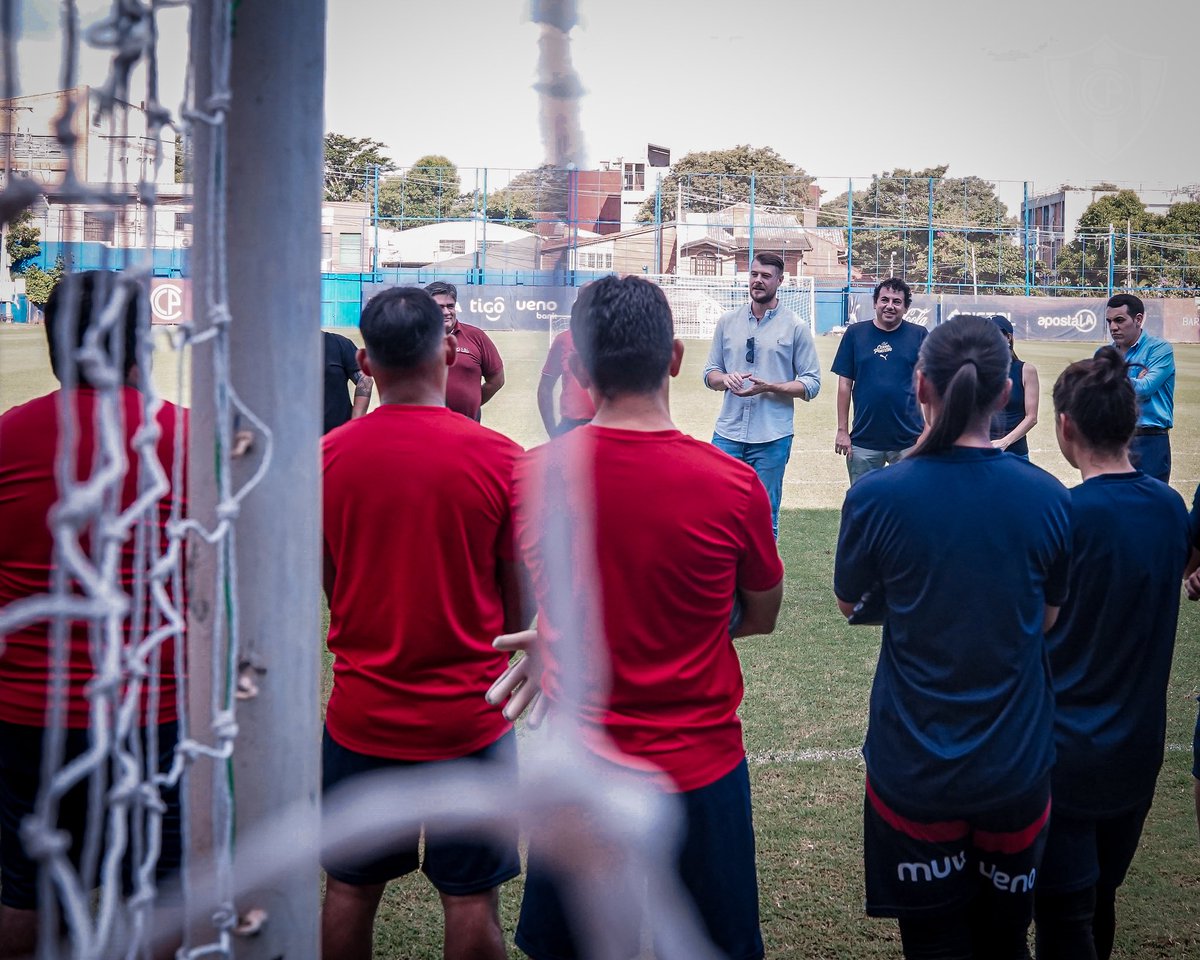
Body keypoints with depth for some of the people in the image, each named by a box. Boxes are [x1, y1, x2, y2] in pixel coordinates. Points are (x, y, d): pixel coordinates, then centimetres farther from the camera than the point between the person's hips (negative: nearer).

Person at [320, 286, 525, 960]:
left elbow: (329, 584, 7)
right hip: (469, 716, -2)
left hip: (361, 714, 2)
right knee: (471, 898, 9)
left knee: (350, 890, 16)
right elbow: (521, 601, -3)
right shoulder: (499, 458, -13)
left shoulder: (328, 456, -6)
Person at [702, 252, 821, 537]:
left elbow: (811, 383, -1)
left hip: (772, 438, -3)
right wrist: (725, 379, -9)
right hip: (728, 432, 3)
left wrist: (770, 387, -16)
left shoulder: (795, 327, 0)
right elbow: (710, 373, 14)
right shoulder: (728, 322, 10)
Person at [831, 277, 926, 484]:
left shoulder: (918, 335, 2)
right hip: (864, 440, 1)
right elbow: (845, 385, 5)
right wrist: (842, 430, 1)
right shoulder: (855, 333, 3)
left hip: (909, 440, -1)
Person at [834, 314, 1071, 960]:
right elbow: (1047, 619, 5)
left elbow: (849, 602, 3)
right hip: (1018, 768, 2)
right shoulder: (1048, 499, -10)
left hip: (914, 770, -2)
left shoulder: (878, 497, -16)